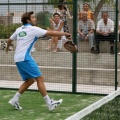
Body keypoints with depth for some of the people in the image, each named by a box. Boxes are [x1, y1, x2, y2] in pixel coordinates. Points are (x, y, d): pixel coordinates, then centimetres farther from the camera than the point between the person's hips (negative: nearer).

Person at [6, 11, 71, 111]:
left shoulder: (19, 30, 15)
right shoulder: (33, 29, -7)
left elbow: (10, 40, 28)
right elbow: (51, 33, -9)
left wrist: (7, 48, 49)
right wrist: (65, 33, 1)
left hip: (18, 59, 9)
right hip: (25, 58, -9)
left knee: (30, 80, 16)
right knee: (40, 78, -8)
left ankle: (14, 100, 13)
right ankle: (50, 104, -10)